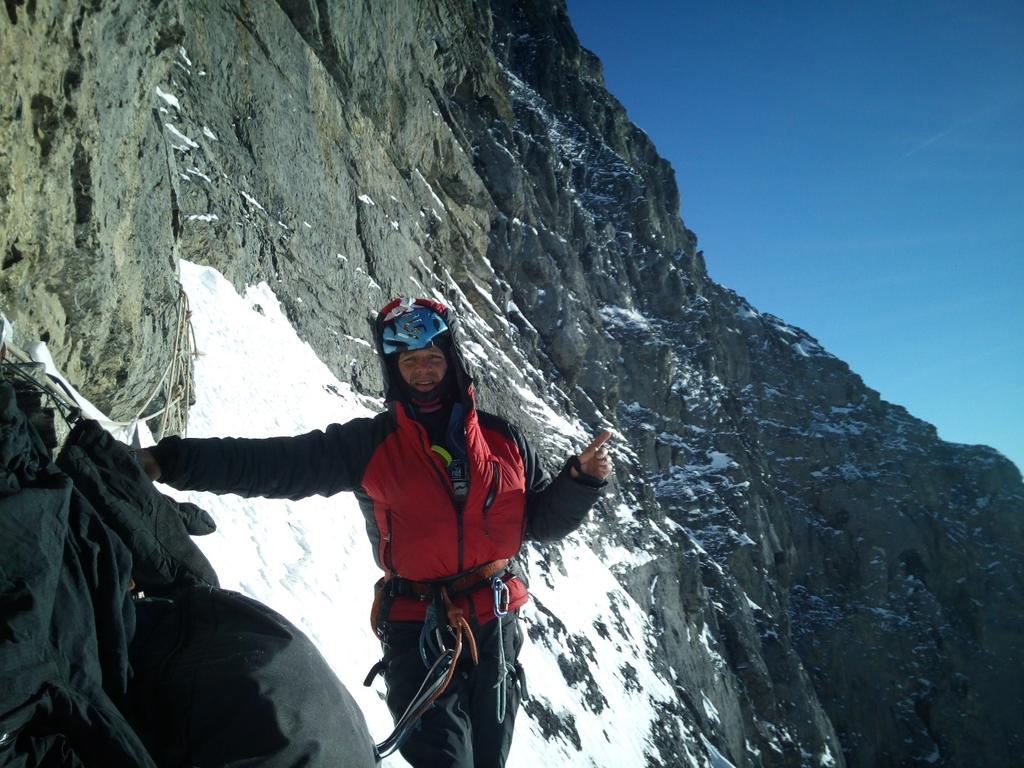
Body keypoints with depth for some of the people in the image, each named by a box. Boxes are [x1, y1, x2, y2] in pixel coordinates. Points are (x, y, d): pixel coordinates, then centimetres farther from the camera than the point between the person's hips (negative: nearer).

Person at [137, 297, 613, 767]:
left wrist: (581, 480, -11)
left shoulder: (502, 440, 2)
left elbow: (543, 520, 8)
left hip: (497, 626, 3)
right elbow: (271, 464, -13)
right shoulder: (369, 445, -6)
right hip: (418, 632, -3)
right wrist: (168, 461, -22)